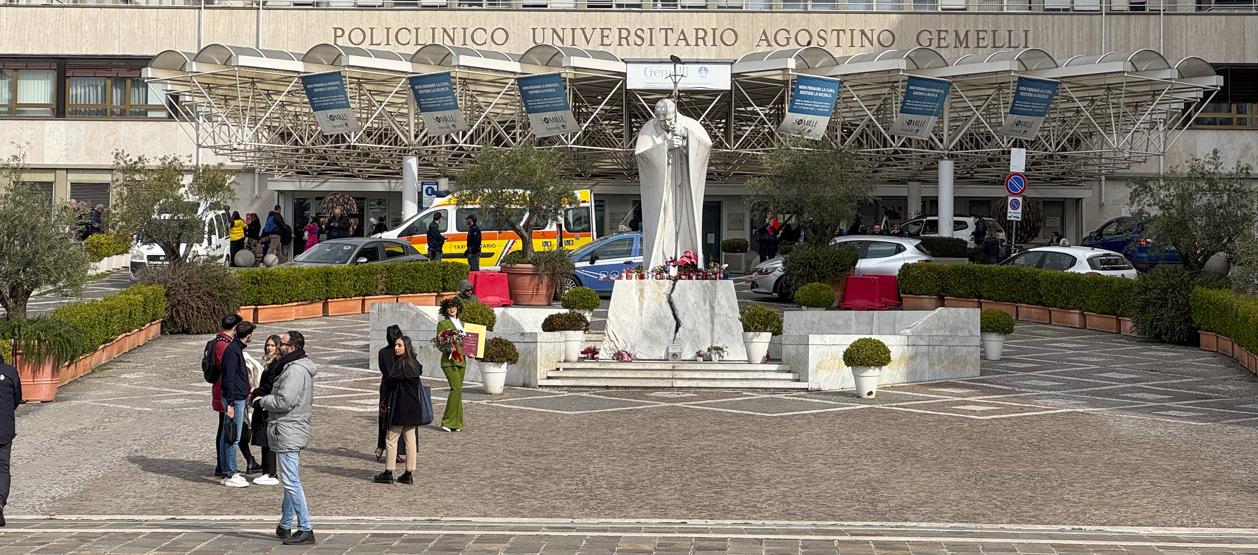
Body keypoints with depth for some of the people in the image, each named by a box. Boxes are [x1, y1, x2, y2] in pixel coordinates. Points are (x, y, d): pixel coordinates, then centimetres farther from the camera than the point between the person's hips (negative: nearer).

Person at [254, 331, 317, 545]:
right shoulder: (297, 367, 16)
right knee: (291, 481, 18)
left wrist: (262, 401, -8)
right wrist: (265, 397, 8)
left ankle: (305, 529, -8)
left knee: (291, 482, -9)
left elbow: (284, 401, -24)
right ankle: (285, 525, 29)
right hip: (291, 432, 11)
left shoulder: (295, 370, -19)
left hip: (288, 433, -11)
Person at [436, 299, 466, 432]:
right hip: (449, 361, -6)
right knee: (456, 388, -17)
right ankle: (448, 422, -13)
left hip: (461, 360, 6)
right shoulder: (442, 324, 1)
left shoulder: (461, 323, 19)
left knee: (458, 390, 4)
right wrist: (446, 349, -21)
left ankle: (456, 423, 8)